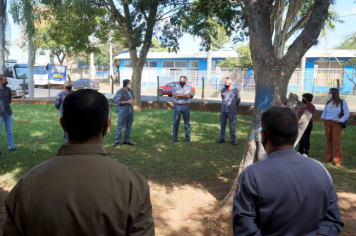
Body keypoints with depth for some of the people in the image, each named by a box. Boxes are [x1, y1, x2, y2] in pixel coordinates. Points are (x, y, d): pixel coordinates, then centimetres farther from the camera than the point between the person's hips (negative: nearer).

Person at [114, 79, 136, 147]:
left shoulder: (131, 91, 12)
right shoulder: (120, 92, -9)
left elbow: (133, 99, 22)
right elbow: (118, 101, -17)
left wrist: (134, 100, -2)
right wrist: (128, 101, -20)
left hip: (130, 112, 7)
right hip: (123, 112, -7)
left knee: (129, 127, 11)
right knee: (120, 127, -3)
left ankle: (126, 140, 22)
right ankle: (117, 141, 7)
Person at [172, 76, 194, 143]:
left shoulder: (188, 88, 7)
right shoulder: (175, 87, 4)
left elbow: (188, 96, -10)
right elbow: (175, 97, -10)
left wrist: (179, 95, -11)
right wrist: (185, 96, -7)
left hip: (186, 106, 1)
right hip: (177, 106, -1)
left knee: (187, 122, 5)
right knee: (176, 122, 2)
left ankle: (188, 138, 14)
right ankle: (175, 138, 11)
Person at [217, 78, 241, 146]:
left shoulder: (235, 90, -5)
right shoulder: (223, 90, 6)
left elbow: (238, 100, 8)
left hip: (231, 111, -3)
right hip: (223, 110, 4)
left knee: (232, 125, -2)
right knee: (222, 124, 6)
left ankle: (233, 139, 6)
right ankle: (222, 138, 17)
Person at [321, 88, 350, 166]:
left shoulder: (342, 102, -4)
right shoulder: (328, 102, 10)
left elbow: (347, 114, -4)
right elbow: (325, 111, 23)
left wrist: (341, 120, -19)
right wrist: (322, 117, 3)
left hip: (336, 124, -5)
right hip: (327, 122, 5)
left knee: (336, 141, -6)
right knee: (329, 140, 9)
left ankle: (338, 161, 1)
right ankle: (328, 158, 18)